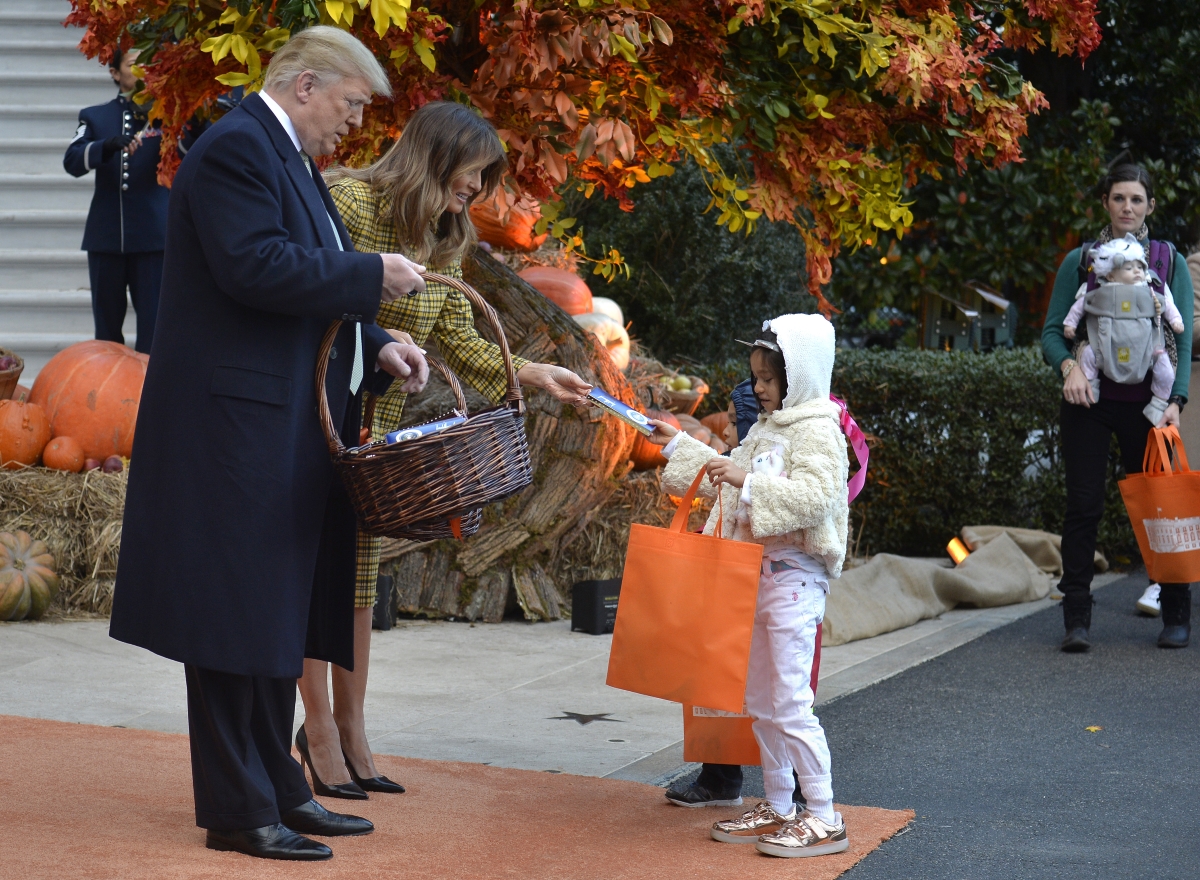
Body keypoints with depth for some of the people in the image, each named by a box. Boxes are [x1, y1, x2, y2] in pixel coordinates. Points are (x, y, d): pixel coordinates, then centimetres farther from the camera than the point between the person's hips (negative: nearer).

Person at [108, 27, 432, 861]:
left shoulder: (288, 159, 20)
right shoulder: (237, 149, -12)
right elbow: (255, 267, -24)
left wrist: (376, 349, 7)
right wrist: (370, 276, -17)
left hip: (286, 431, 10)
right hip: (237, 425, -10)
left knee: (281, 619, 13)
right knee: (240, 617, -6)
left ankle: (278, 789, 21)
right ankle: (238, 812, -1)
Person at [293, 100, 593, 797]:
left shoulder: (445, 243, 9)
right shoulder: (347, 200, -14)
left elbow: (460, 343, 8)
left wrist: (536, 374, -3)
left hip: (377, 424, 7)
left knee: (360, 574, 8)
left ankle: (350, 729, 16)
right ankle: (321, 729, 5)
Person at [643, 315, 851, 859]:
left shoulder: (817, 432, -12)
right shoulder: (767, 428, 16)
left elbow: (812, 496, -26)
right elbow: (731, 479, 29)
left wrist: (747, 482, -30)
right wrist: (677, 447, 27)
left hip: (795, 576, -10)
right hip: (758, 573, 10)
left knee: (789, 703, -10)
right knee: (760, 702, 13)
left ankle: (824, 819, -5)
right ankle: (777, 808, 22)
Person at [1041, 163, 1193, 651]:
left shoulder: (1170, 262, 7)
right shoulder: (1079, 261, 6)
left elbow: (1183, 337, 4)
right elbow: (1053, 330, 4)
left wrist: (1175, 399, -8)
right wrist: (1069, 367, -16)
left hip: (1145, 403, 0)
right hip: (1089, 400, 0)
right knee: (1083, 505, -4)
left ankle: (1176, 615, 13)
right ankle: (1077, 619, -1)